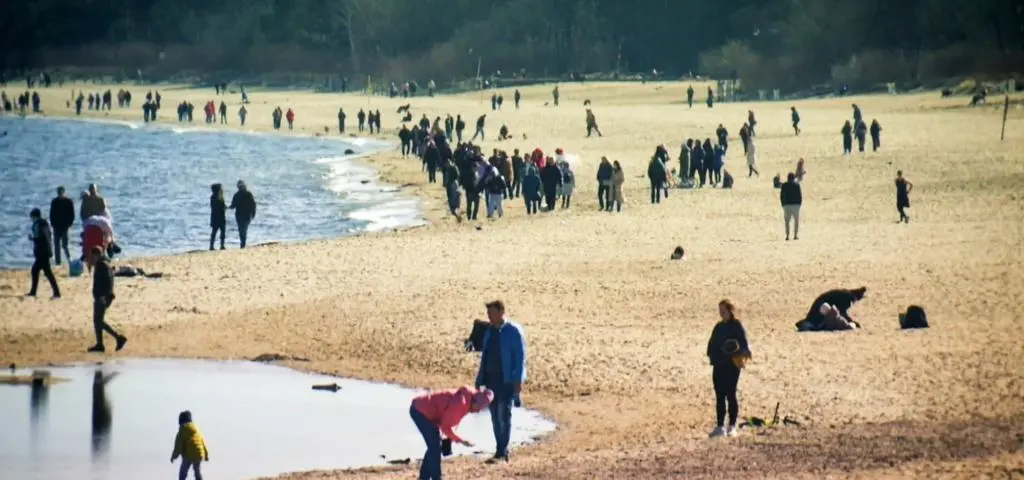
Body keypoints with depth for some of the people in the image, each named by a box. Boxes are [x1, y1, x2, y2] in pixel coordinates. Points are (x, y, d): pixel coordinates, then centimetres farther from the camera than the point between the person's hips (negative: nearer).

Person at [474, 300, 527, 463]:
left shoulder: (514, 331, -8)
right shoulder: (489, 332, 12)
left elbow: (520, 357, -12)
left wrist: (518, 381, -18)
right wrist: (480, 379, 15)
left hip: (507, 380, -7)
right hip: (491, 379, 7)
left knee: (503, 415, -9)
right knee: (495, 415, 7)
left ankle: (502, 452, -8)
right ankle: (501, 451, 13)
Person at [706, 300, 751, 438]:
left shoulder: (737, 326, -4)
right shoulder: (719, 327, 15)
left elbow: (744, 344, -10)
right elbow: (712, 344, 15)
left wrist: (743, 354, -28)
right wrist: (712, 356, -3)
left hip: (732, 365, -6)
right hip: (718, 365, 6)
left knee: (731, 395, -3)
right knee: (719, 396, 6)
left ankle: (732, 427, 2)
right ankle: (720, 426, 9)